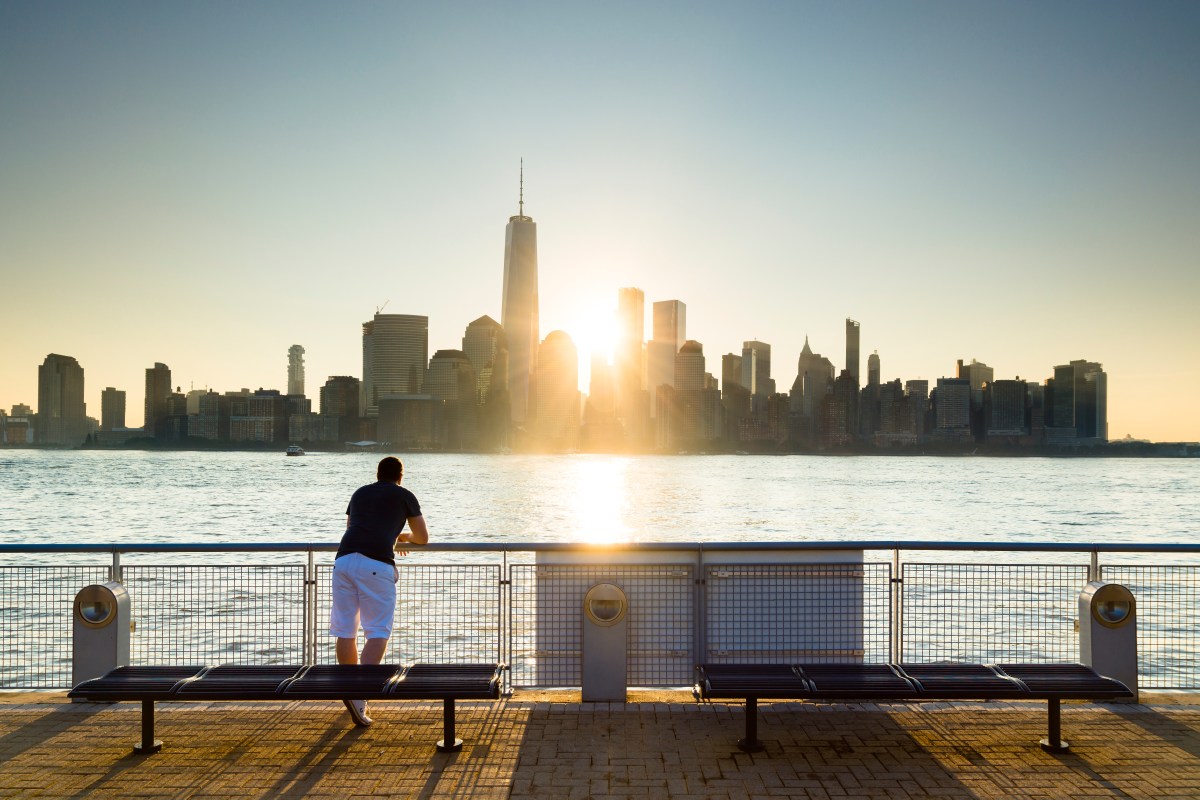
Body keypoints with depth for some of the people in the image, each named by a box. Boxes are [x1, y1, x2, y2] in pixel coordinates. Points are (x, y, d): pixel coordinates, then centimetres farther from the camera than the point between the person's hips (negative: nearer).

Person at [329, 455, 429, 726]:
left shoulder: (359, 493, 28)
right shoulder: (404, 496, 17)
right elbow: (423, 538, 23)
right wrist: (403, 537, 45)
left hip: (344, 559, 4)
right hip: (377, 564, -4)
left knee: (346, 630, 11)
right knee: (378, 632, -3)